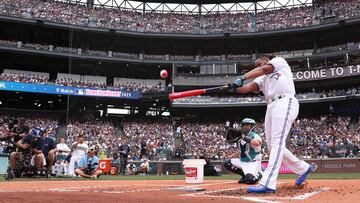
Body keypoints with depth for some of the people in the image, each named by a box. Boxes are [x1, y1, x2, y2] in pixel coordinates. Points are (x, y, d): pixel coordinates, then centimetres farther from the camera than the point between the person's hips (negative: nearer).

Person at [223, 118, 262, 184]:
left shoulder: (254, 136, -13)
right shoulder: (240, 139, 10)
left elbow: (257, 143, -38)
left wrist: (244, 137, -38)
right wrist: (231, 156, 11)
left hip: (253, 163, -8)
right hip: (242, 161, 8)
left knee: (249, 180, -28)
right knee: (226, 163, -3)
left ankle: (259, 174, 8)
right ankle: (244, 174, 8)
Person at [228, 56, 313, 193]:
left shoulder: (279, 61, 13)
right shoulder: (262, 79, 27)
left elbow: (263, 70, -5)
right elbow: (249, 87, 8)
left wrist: (242, 78, -19)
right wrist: (235, 88, -14)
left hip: (285, 103, -8)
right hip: (271, 107, 8)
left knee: (277, 142, -18)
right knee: (273, 146, 8)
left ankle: (268, 184, -28)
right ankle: (303, 168, 25)